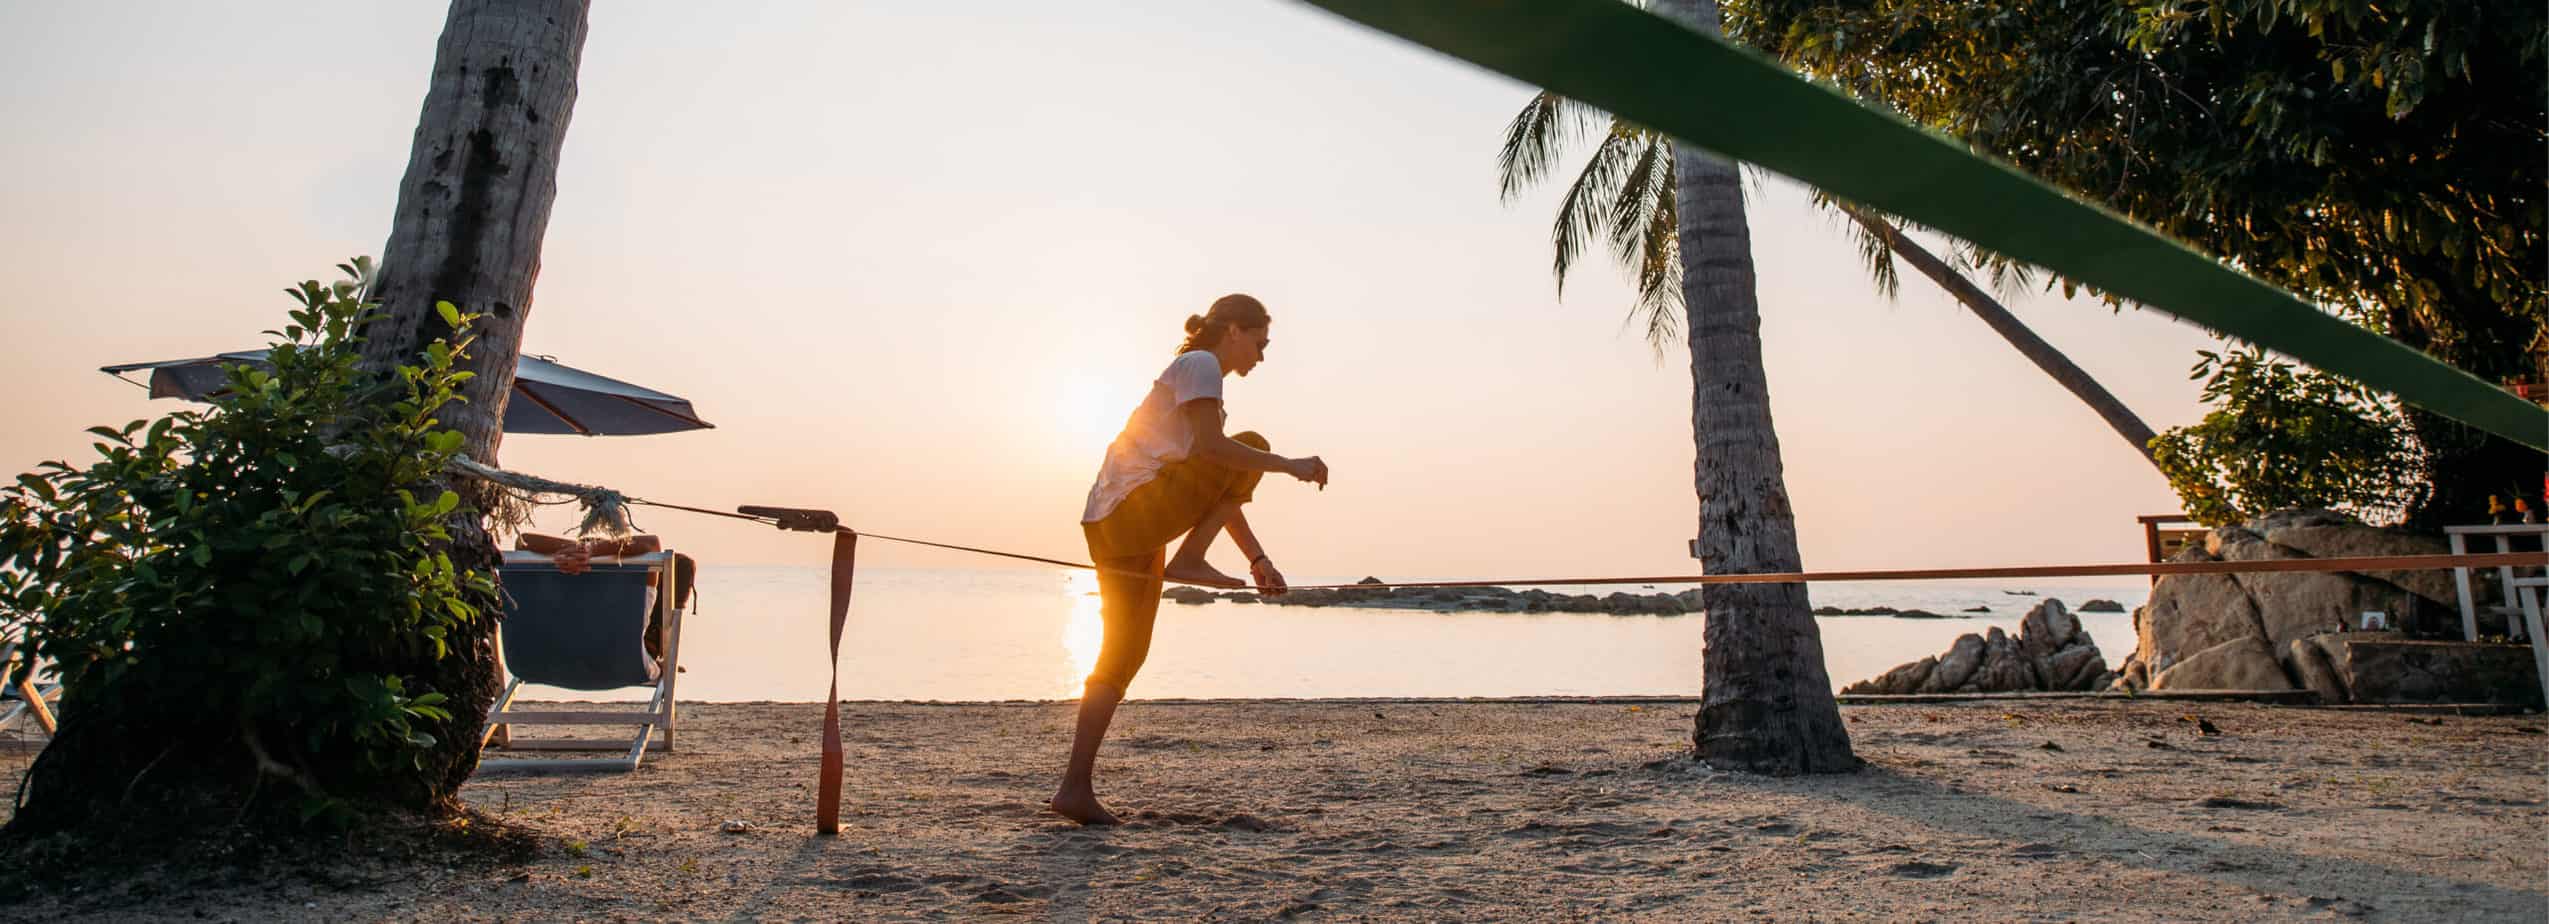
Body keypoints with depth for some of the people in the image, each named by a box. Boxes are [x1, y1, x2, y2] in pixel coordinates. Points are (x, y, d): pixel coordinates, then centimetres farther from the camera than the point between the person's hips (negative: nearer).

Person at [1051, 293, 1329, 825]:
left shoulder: (1202, 378, 29)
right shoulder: (1199, 365, -1)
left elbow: (1216, 490, 28)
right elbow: (1210, 445, -20)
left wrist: (1258, 559, 23)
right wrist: (1289, 466, -16)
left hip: (1112, 526, 10)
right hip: (1132, 511, -10)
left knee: (1122, 658, 9)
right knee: (1250, 447, -8)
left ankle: (1076, 787, 7)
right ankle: (1190, 560, -12)